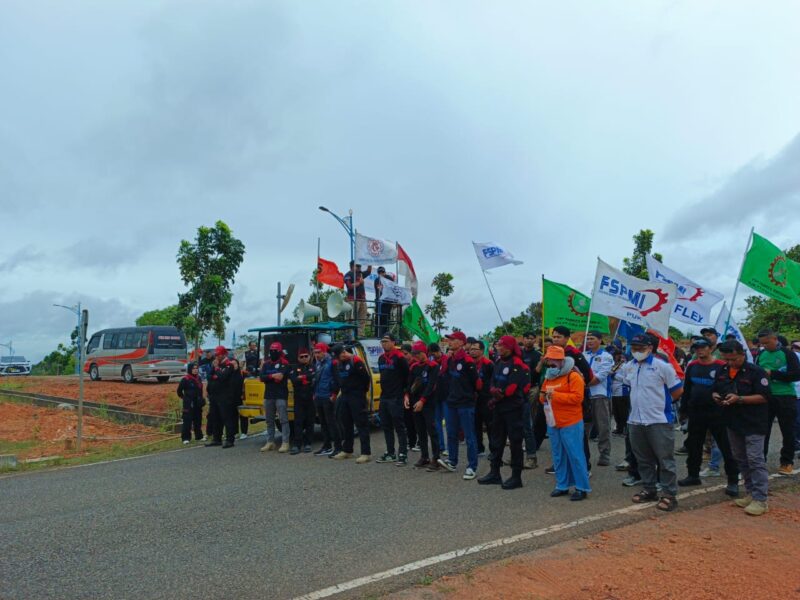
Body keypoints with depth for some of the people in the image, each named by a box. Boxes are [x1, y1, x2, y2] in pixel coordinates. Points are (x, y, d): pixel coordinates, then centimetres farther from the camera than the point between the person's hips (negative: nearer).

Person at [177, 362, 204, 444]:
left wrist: (200, 399, 12)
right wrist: (184, 398, 2)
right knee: (187, 422, -6)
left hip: (198, 404, 6)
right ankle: (185, 438, -2)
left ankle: (199, 436, 24)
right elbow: (179, 390, -5)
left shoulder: (198, 378, 8)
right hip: (188, 404, -6)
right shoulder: (185, 379, -11)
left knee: (198, 420, 14)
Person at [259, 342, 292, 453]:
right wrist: (273, 376, -17)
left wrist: (269, 377, -7)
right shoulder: (266, 364, 11)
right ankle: (270, 442, 20)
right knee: (269, 420, 12)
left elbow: (282, 376, -18)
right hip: (268, 395, 6)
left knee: (284, 420, -6)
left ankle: (285, 443, -4)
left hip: (281, 395, -6)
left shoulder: (284, 364, -4)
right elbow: (262, 377, -2)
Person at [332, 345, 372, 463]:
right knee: (345, 424, 14)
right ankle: (347, 450, 27)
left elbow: (367, 377, -14)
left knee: (361, 424, -6)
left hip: (357, 397, -8)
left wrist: (363, 390, -3)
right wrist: (335, 392, 18)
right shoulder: (336, 363, 8)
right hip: (344, 396, 8)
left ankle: (366, 453, -5)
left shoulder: (356, 361, -15)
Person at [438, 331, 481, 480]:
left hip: (465, 404, -7)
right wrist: (451, 394, 12)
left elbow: (476, 382, -12)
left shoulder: (467, 361, -15)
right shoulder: (449, 359, 9)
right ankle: (452, 462, 25)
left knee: (469, 436, 0)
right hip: (450, 403, 8)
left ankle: (472, 467, 7)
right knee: (451, 434, 14)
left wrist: (469, 394, 0)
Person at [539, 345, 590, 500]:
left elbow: (577, 397, -20)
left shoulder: (573, 376, -11)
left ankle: (582, 488, 6)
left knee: (575, 455, -3)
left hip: (570, 424, -7)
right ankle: (562, 485, 22)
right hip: (553, 423, 7)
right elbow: (543, 396, 21)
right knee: (558, 456, 13)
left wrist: (555, 395, -21)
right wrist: (543, 397, -4)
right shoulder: (548, 377, 13)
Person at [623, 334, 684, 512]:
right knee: (644, 459, 15)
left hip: (659, 421, -6)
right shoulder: (628, 368, 6)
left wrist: (662, 402, 4)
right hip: (635, 421, 6)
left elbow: (678, 390, -5)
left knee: (665, 459, 1)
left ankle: (669, 495, 9)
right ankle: (649, 490, 28)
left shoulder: (662, 366, -11)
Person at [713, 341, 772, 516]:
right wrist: (716, 396, -5)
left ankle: (760, 499, -3)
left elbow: (764, 397, -16)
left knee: (755, 460, -8)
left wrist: (739, 399, -24)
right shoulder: (721, 372, 7)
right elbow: (714, 390, 18)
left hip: (753, 424, -7)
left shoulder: (756, 372, -13)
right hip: (733, 422, 7)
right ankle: (751, 494, 25)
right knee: (740, 459, 13)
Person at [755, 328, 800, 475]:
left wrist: (772, 373, -19)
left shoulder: (788, 354, -7)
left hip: (785, 397, -4)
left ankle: (787, 462, 18)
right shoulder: (761, 354, 8)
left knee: (788, 432, 6)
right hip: (765, 397, 4)